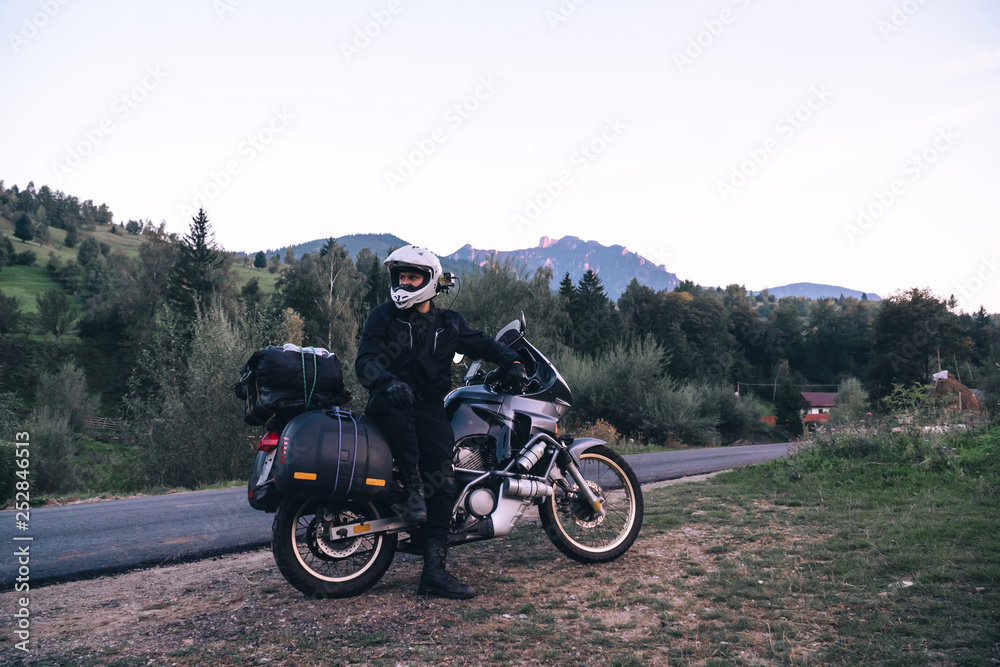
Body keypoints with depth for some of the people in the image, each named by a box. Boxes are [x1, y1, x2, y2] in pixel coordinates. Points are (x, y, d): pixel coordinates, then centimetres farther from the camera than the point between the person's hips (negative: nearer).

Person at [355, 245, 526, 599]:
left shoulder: (449, 323, 15)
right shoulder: (383, 316, 5)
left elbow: (482, 344, 23)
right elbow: (366, 361, -7)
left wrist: (511, 361, 2)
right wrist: (389, 382, -29)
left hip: (430, 407, 2)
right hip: (391, 402, -2)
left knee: (442, 480, -18)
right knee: (394, 405, -41)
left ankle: (434, 572, -17)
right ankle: (413, 489, -29)